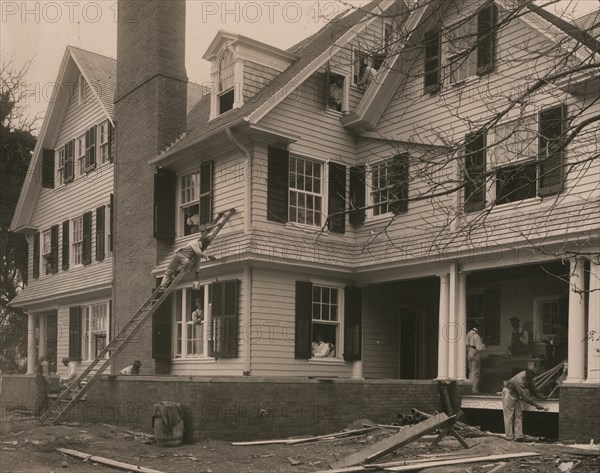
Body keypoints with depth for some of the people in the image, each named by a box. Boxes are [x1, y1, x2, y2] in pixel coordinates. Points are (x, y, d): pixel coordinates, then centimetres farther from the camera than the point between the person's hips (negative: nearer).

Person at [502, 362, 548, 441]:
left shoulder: (529, 377, -8)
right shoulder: (519, 380, -35)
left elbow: (532, 387, 10)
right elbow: (525, 396, -34)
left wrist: (539, 396, 4)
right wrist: (536, 405, -32)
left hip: (516, 394, 9)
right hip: (508, 392, -9)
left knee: (518, 415, 2)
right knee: (509, 415, -7)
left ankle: (518, 436, 1)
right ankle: (510, 437, -4)